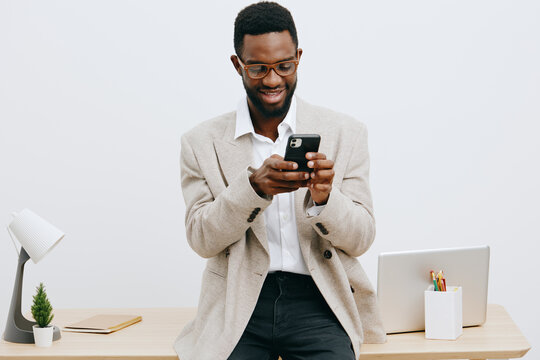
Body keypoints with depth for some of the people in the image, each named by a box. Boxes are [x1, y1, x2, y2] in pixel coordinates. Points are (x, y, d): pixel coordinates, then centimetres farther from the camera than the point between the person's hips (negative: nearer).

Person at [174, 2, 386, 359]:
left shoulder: (345, 133, 6)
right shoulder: (203, 143, 6)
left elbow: (361, 239, 3)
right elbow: (201, 239, -2)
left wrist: (324, 198, -19)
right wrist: (254, 186, -18)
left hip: (319, 302, 0)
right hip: (240, 304, 0)